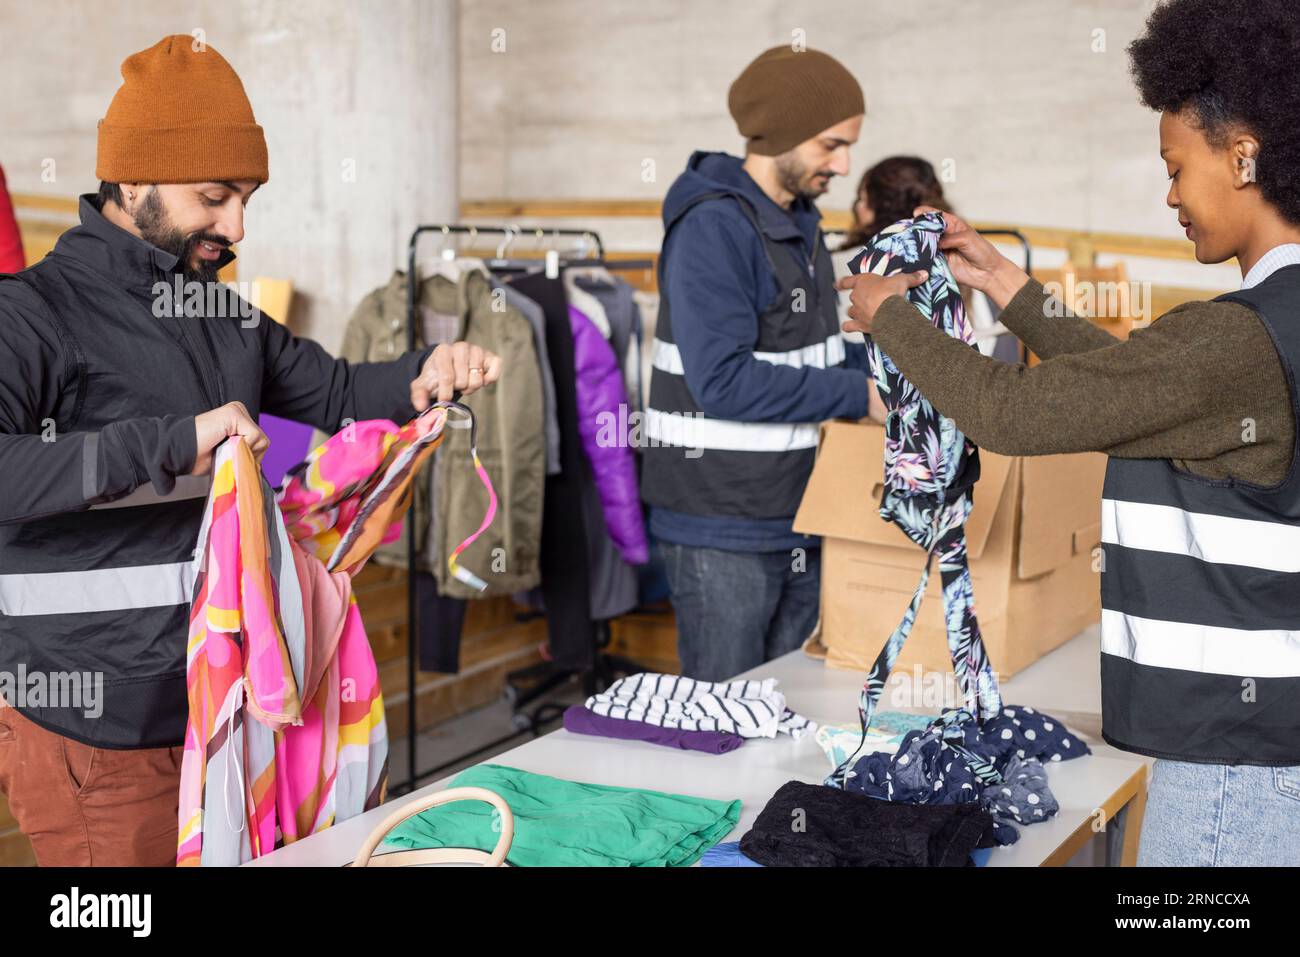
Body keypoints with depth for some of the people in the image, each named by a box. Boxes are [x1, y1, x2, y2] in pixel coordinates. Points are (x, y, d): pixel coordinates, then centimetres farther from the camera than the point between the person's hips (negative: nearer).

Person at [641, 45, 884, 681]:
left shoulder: (799, 222, 12)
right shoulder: (713, 227, -16)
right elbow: (723, 382, -25)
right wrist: (858, 393, -21)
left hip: (797, 520, 9)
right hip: (723, 532, -8)